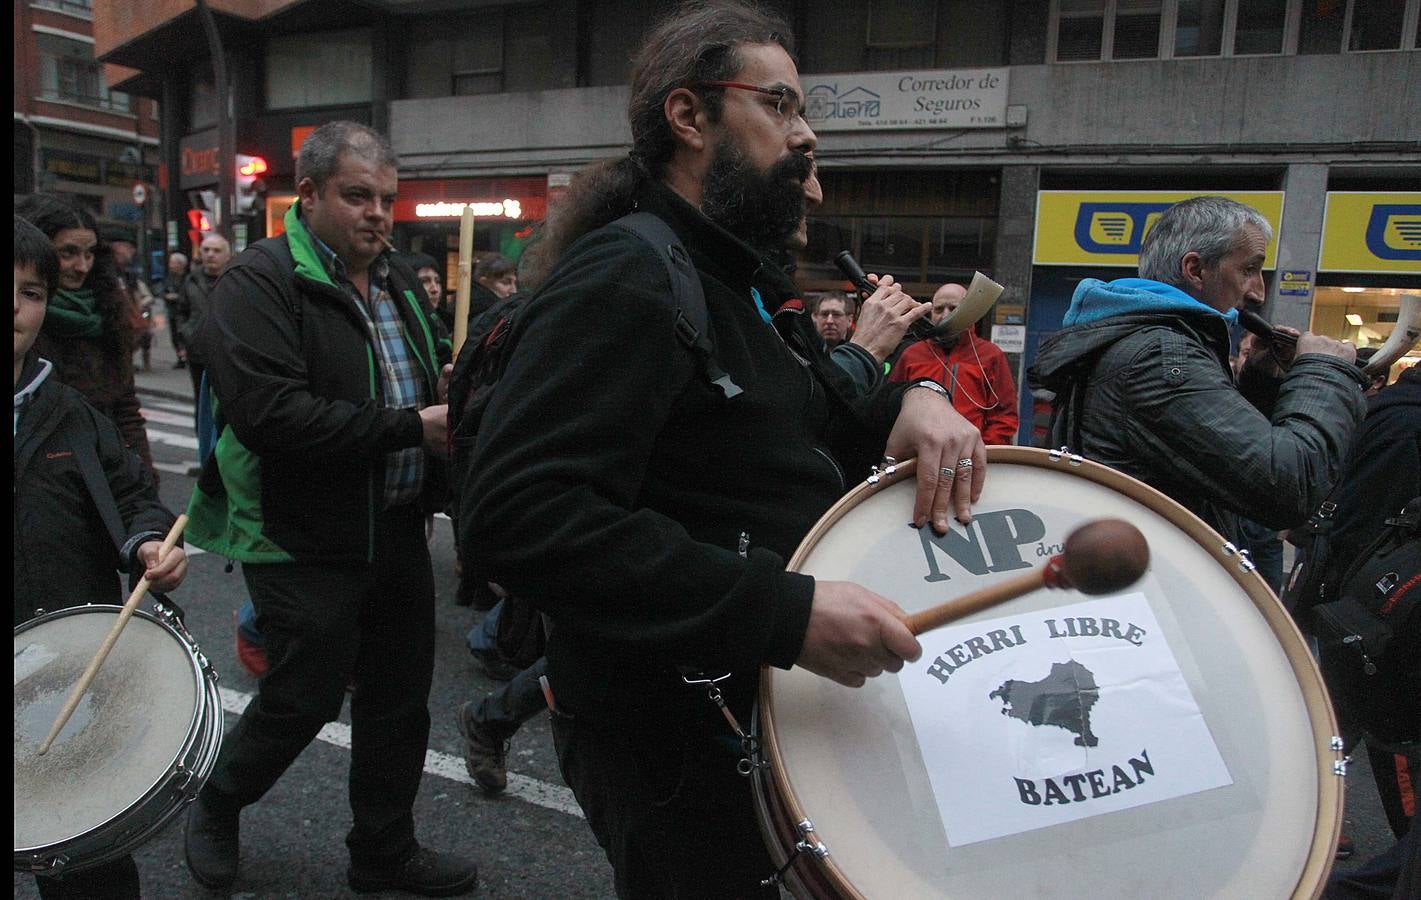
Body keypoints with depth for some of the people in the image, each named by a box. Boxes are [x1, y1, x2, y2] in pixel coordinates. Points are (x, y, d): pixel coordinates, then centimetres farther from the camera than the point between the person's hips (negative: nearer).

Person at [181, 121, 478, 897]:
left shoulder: (397, 280, 12)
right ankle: (215, 810, 38)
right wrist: (412, 426, -24)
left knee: (399, 700, 15)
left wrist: (451, 393, 0)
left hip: (397, 533, 8)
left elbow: (427, 382, 25)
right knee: (304, 701, 7)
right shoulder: (259, 283, -13)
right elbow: (271, 413, -27)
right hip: (305, 544, -7)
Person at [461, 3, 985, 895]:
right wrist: (785, 611, -35)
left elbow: (817, 425, 19)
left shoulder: (744, 282, 12)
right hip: (675, 744, -9)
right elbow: (517, 514, -31)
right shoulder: (624, 278, -20)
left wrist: (908, 403, -5)